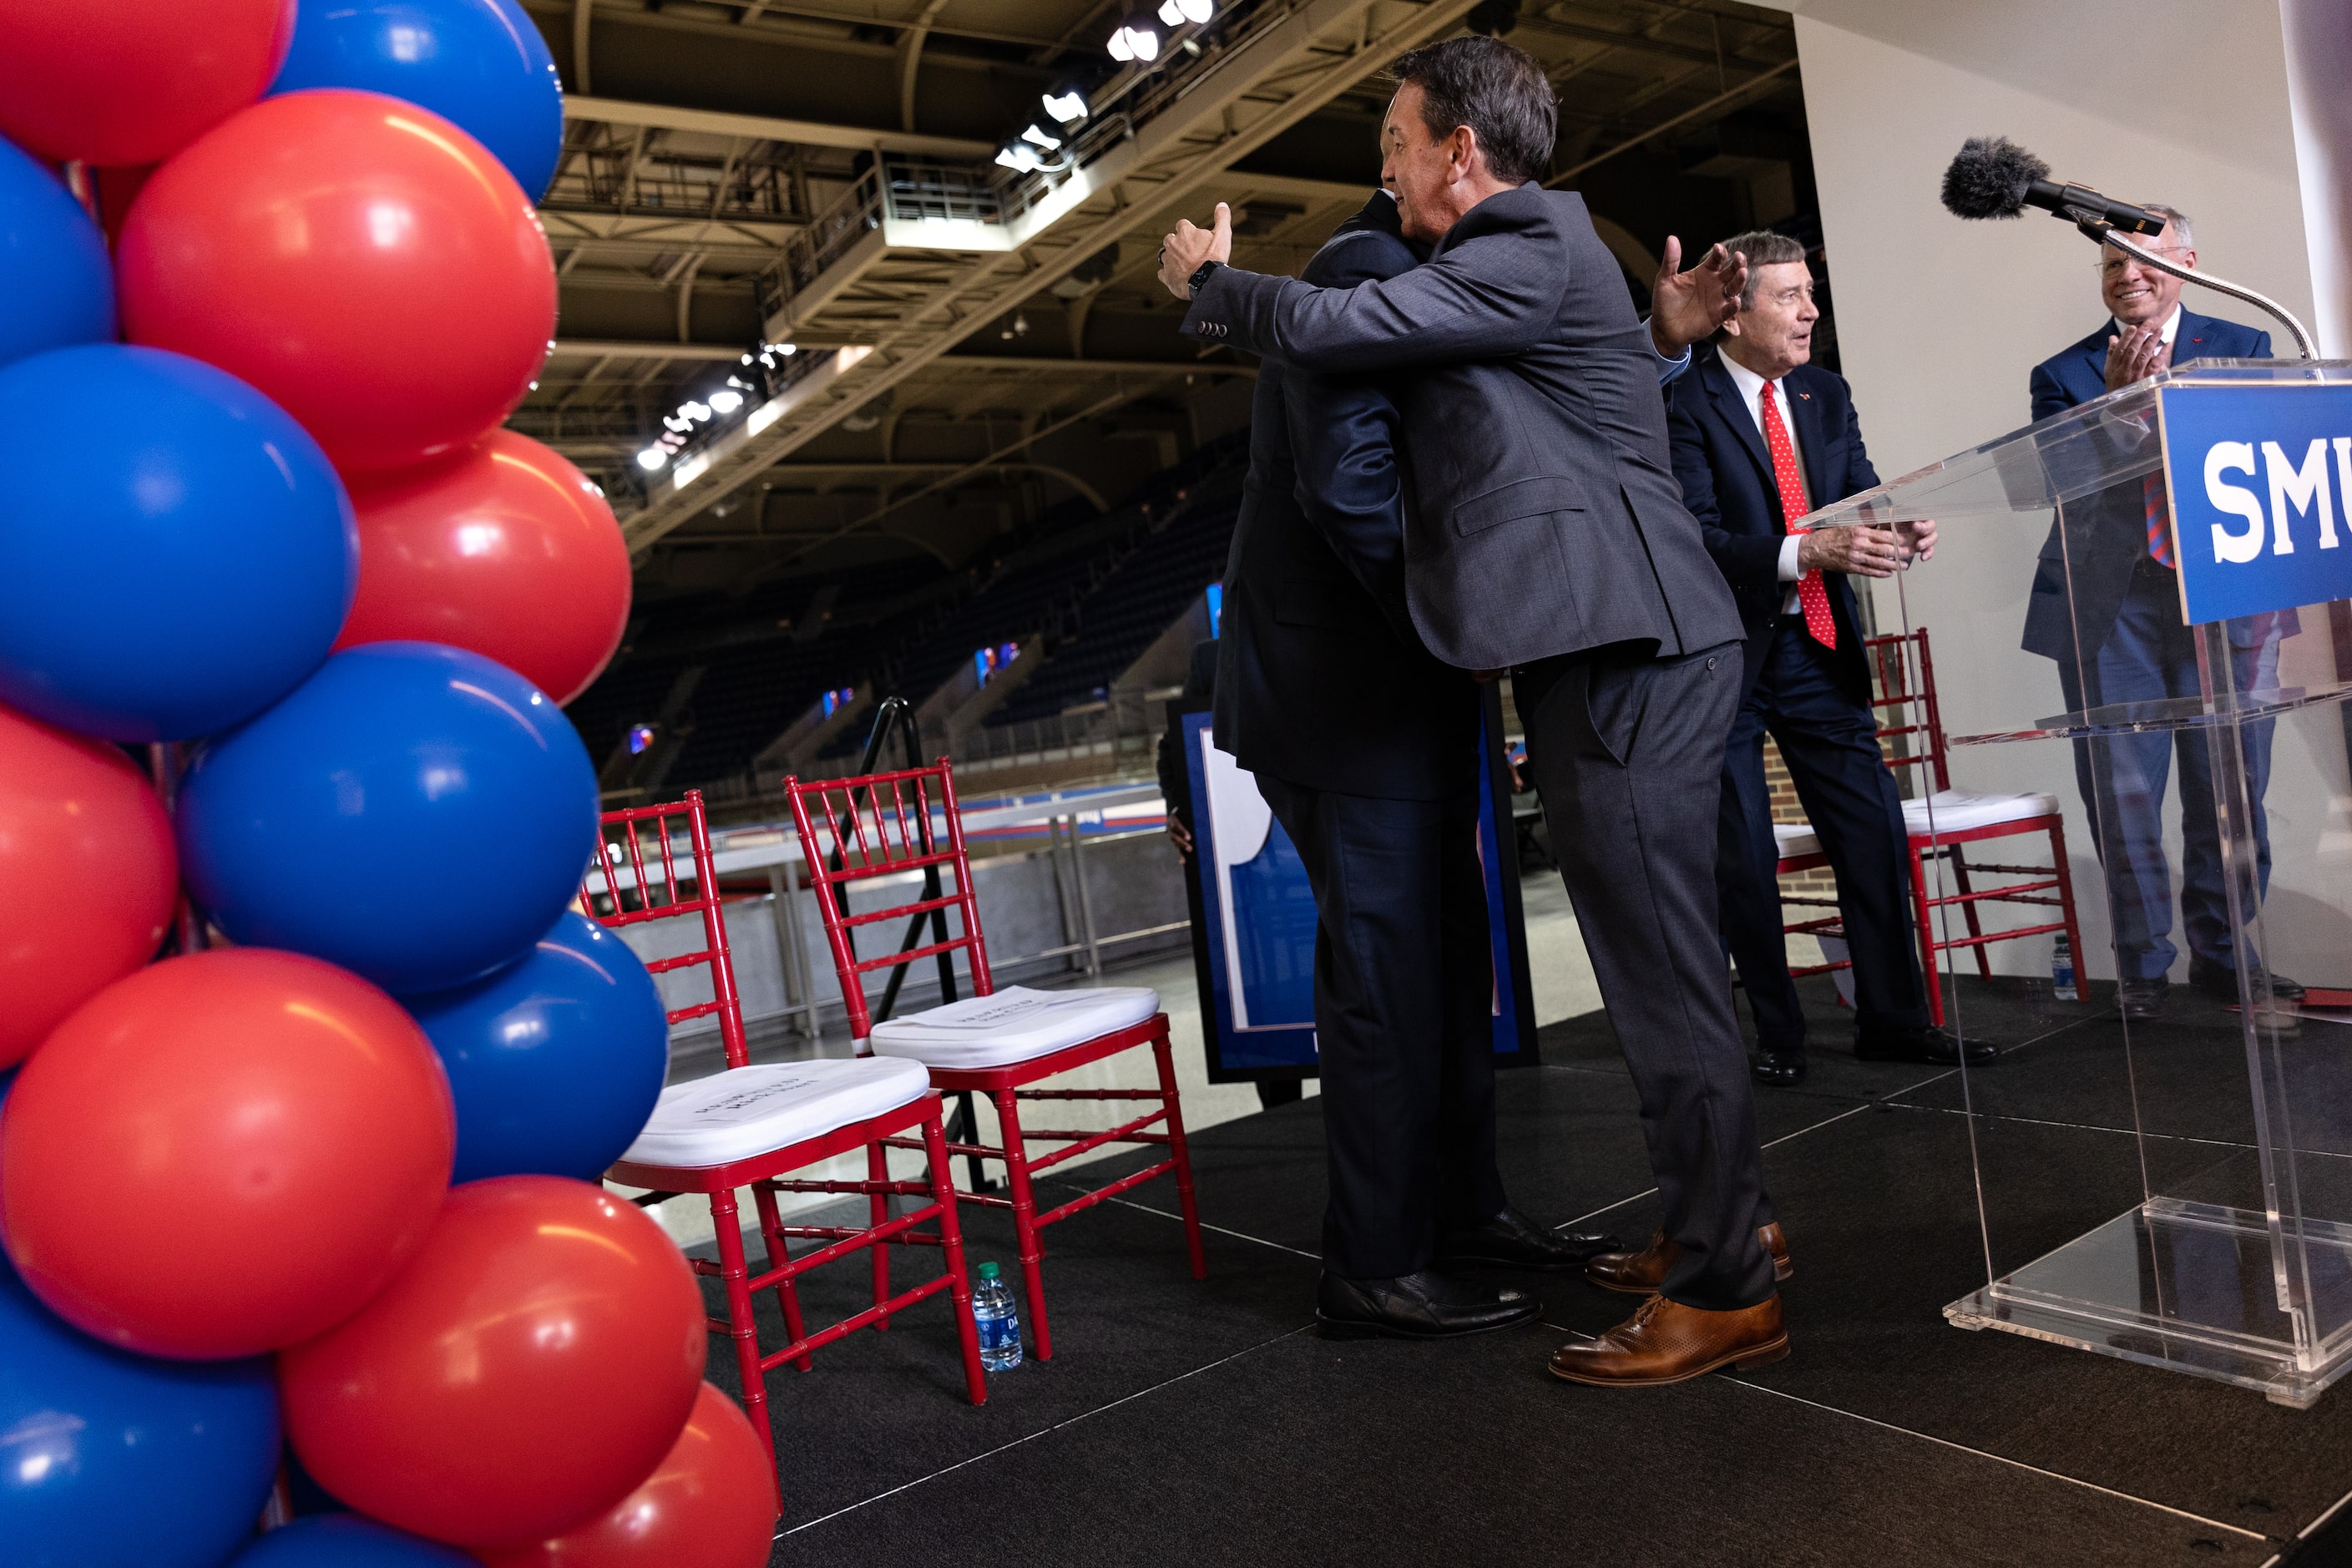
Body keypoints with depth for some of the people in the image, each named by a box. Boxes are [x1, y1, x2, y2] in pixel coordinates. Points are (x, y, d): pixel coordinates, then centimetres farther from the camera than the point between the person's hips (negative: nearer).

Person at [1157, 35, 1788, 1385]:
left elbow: (1333, 329, -16)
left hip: (1626, 651, -10)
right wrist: (1230, 296, 19)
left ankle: (1723, 1291, 4)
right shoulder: (1514, 260, 21)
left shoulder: (1534, 254, -10)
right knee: (1659, 955, 16)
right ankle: (1729, 1215, 29)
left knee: (1662, 963, -6)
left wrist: (1209, 278, 2)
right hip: (1613, 647, 10)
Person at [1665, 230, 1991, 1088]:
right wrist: (1808, 551, -31)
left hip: (1818, 647, 6)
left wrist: (1901, 533, -16)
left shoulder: (1827, 394, 11)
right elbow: (1699, 542, -20)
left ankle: (1892, 1019, 19)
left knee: (1875, 832, 5)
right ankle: (1777, 1033, 18)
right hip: (1725, 656, -6)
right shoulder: (1685, 407, -11)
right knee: (1744, 860, 3)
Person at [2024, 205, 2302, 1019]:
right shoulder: (2063, 374, 9)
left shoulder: (2243, 348, 11)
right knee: (2122, 797, 1)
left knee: (2231, 791, 5)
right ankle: (2143, 966, 12)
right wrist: (2117, 398, -14)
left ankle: (2226, 956, 19)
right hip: (2109, 606, -1)